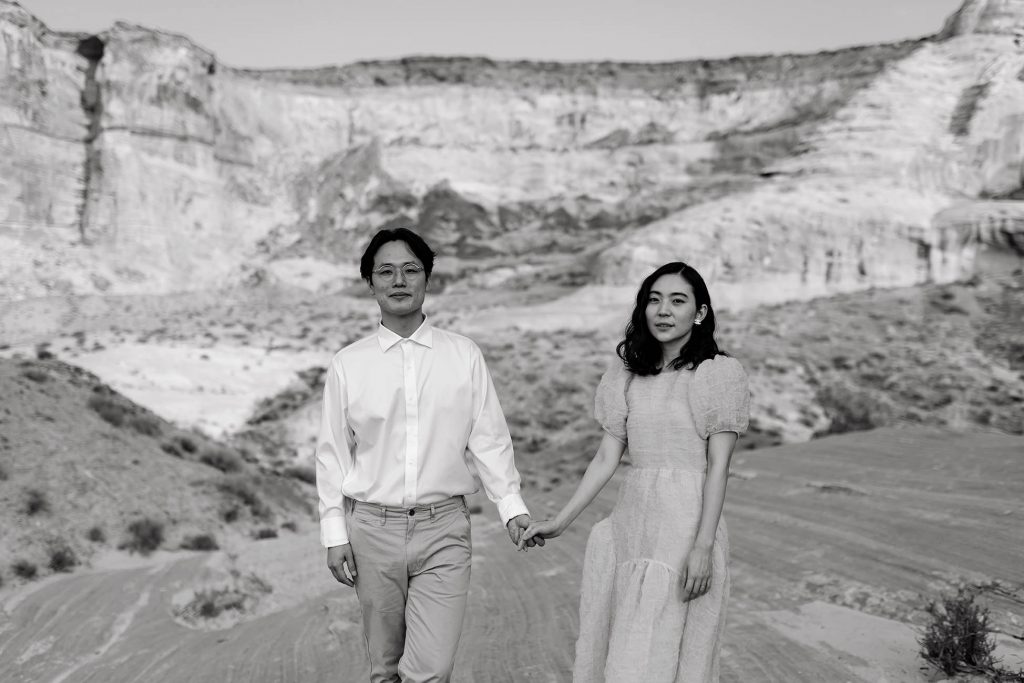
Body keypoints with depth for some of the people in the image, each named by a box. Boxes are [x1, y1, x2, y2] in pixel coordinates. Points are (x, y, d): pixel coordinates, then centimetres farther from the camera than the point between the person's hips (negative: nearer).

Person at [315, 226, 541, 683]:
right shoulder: (347, 364, 2)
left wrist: (511, 506, -7)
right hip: (373, 528, 1)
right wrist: (334, 532, 2)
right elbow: (333, 453, 5)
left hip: (444, 529, -1)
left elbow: (488, 439, 2)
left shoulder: (464, 356, 2)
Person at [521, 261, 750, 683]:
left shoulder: (720, 373, -4)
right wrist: (560, 522, 5)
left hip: (685, 522, -5)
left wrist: (704, 546, -15)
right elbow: (607, 458, 10)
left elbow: (718, 466, -8)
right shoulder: (626, 374, 12)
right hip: (630, 519, 5)